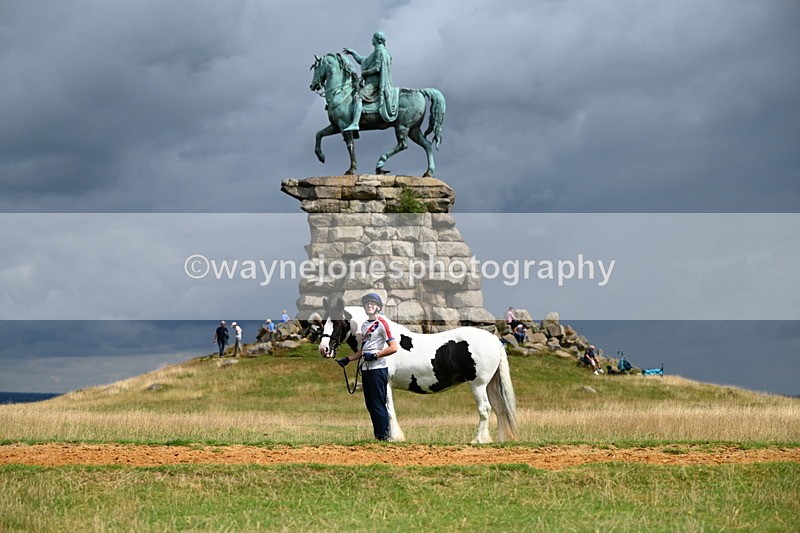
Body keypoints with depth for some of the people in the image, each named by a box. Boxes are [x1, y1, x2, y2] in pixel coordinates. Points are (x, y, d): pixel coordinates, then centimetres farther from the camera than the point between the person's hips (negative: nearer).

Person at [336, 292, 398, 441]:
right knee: (370, 405, 11)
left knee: (378, 405, -9)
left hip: (378, 368, -9)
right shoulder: (364, 325, 18)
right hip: (366, 368, 9)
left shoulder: (381, 323, -8)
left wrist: (375, 355, -19)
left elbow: (393, 347, -15)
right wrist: (347, 359, 15)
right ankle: (376, 435, 16)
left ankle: (384, 437, -7)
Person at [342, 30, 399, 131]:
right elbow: (362, 61, 32)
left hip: (375, 83, -11)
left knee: (358, 97, -27)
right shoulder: (377, 52, 23)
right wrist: (352, 52, 30)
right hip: (372, 82, 11)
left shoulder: (380, 51, -9)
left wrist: (364, 72, -9)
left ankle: (355, 124, -42)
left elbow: (377, 68, -19)